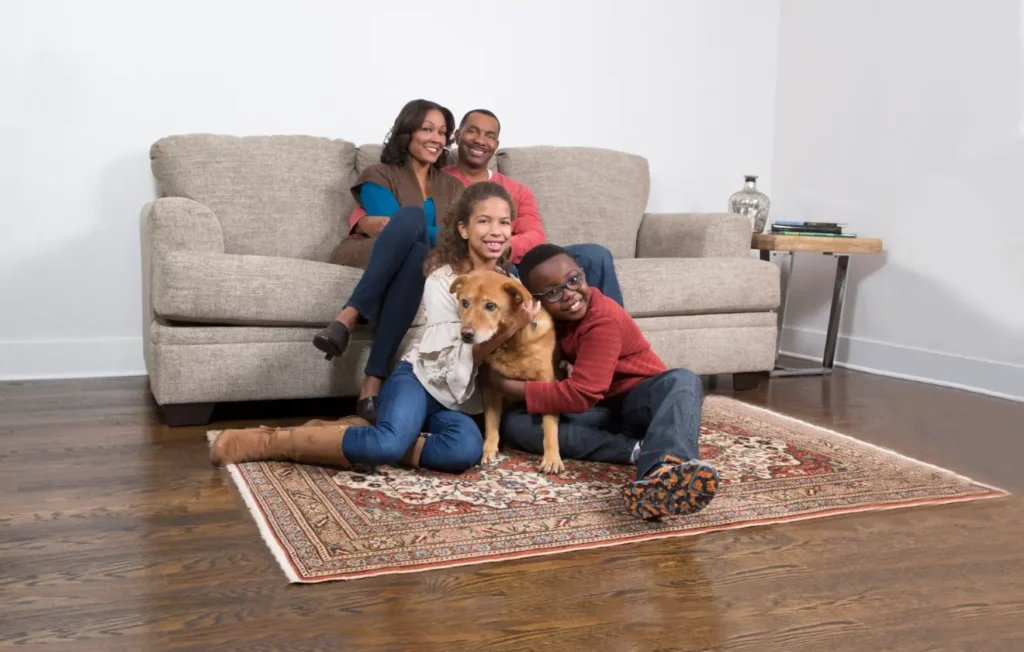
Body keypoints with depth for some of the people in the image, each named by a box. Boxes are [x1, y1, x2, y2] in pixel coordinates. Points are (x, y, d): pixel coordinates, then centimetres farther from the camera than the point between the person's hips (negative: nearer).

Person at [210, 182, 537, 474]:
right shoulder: (442, 281, -11)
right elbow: (455, 360, -17)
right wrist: (512, 328, -26)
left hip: (460, 401, 5)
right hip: (420, 379, -5)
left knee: (468, 448, -34)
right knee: (390, 442, -39)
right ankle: (271, 440, -21)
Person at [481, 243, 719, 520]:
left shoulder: (603, 319, -21)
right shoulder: (546, 317, 0)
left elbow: (581, 395, -27)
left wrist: (510, 386, -24)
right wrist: (564, 368, -13)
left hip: (637, 401, -5)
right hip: (599, 412, 5)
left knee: (683, 381, -38)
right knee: (514, 424, -20)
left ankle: (661, 471, -68)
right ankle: (635, 449, -30)